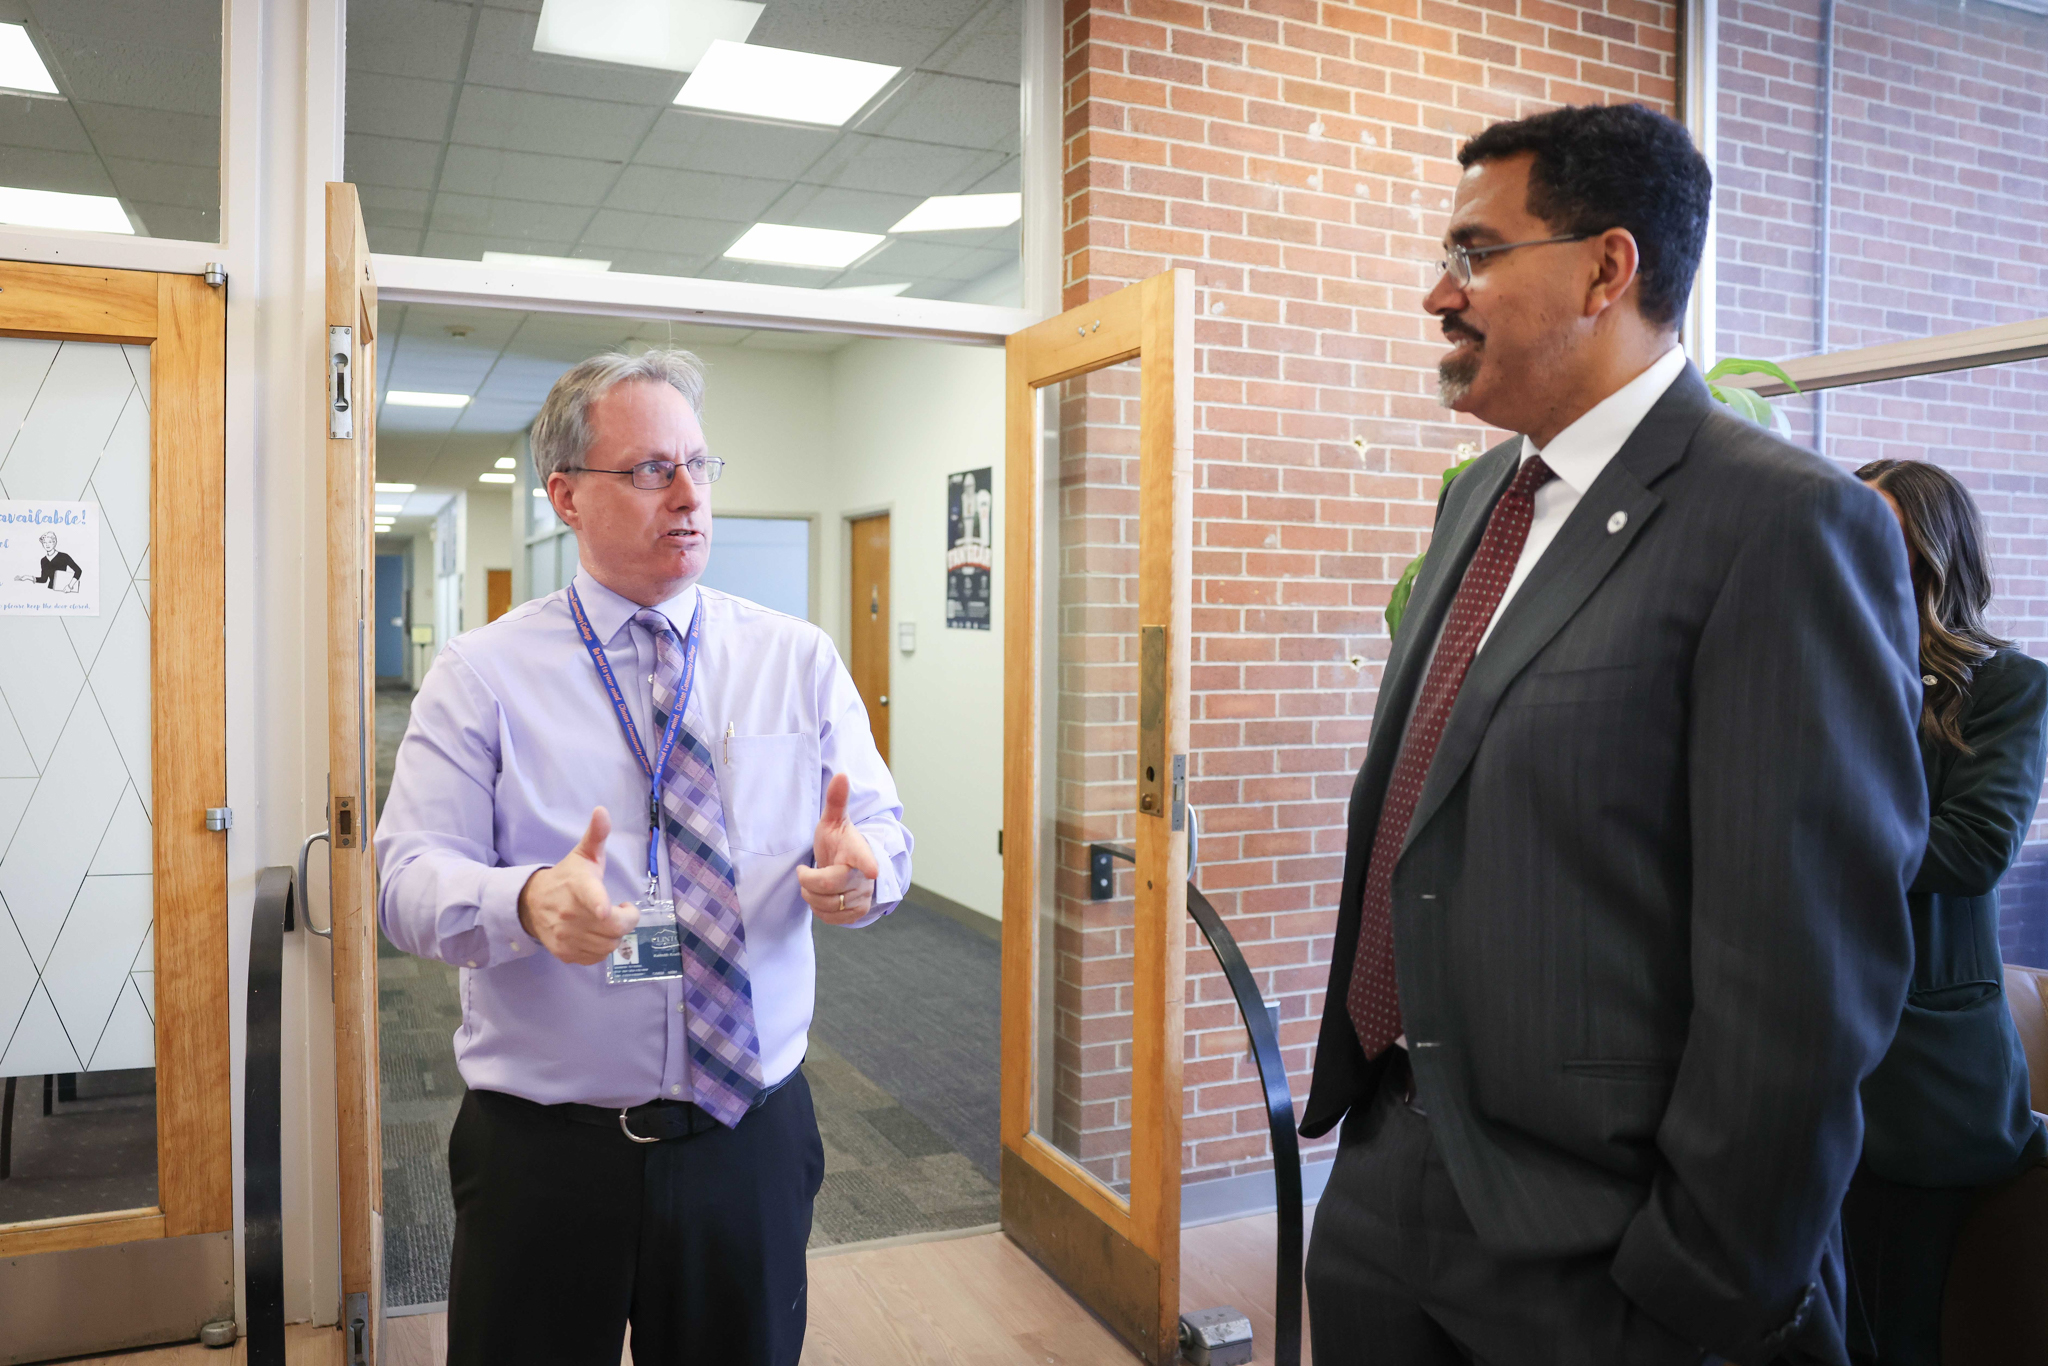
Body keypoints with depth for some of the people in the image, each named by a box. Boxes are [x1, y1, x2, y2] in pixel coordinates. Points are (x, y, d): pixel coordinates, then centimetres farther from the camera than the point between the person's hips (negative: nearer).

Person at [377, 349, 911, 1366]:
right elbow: (409, 879, -9)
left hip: (752, 1138, 2)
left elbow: (880, 828, 0)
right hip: (540, 1151, -1)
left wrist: (858, 864, -25)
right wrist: (528, 900, -30)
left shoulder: (799, 660, 3)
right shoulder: (481, 675, -2)